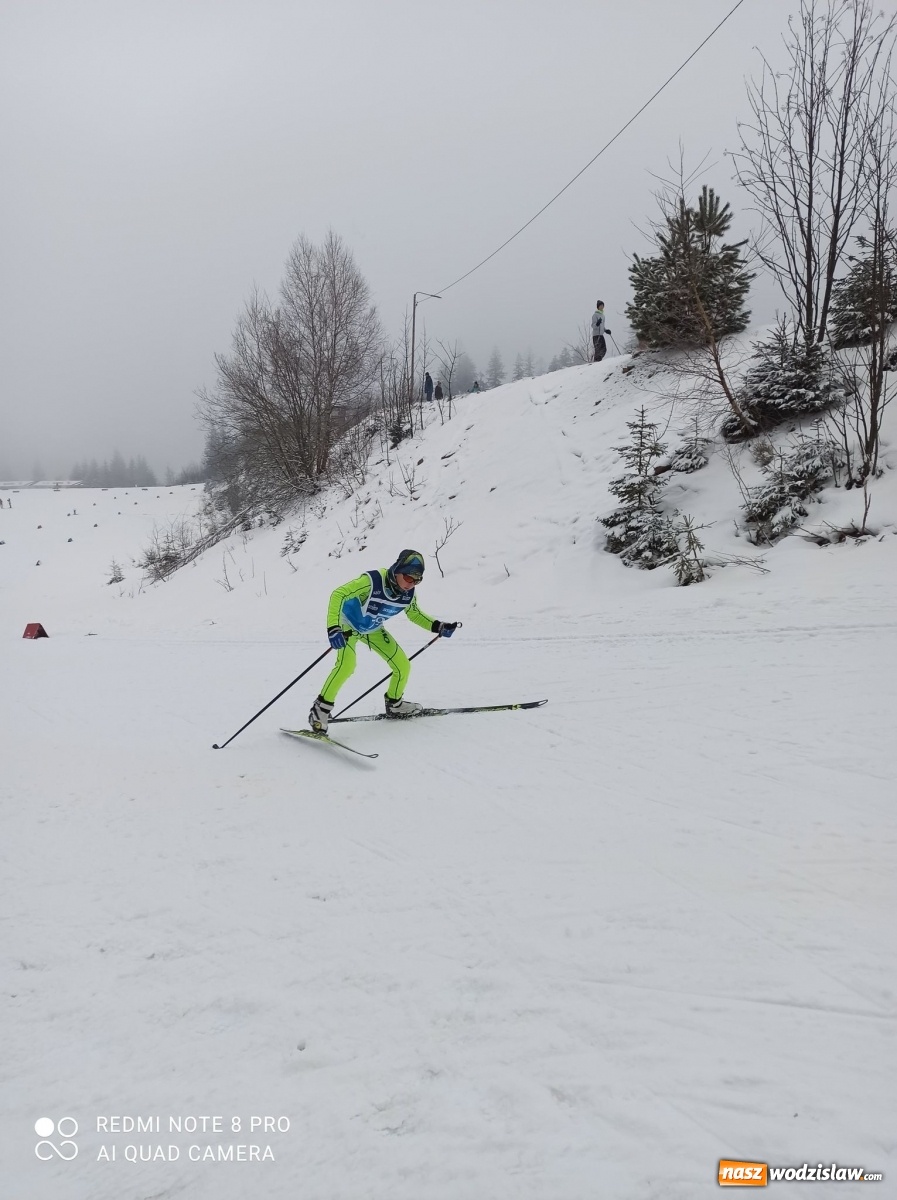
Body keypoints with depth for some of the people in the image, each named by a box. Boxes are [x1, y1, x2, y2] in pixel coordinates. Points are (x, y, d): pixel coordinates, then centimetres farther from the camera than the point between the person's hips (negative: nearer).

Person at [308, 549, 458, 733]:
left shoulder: (408, 593, -16)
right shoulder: (372, 581, -36)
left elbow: (414, 614, 5)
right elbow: (338, 595, -35)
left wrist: (437, 626, -8)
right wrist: (333, 627, -45)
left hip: (372, 630, 6)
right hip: (348, 625, -6)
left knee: (403, 666, 2)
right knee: (346, 665, -31)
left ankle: (394, 704, 29)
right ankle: (320, 710, -18)